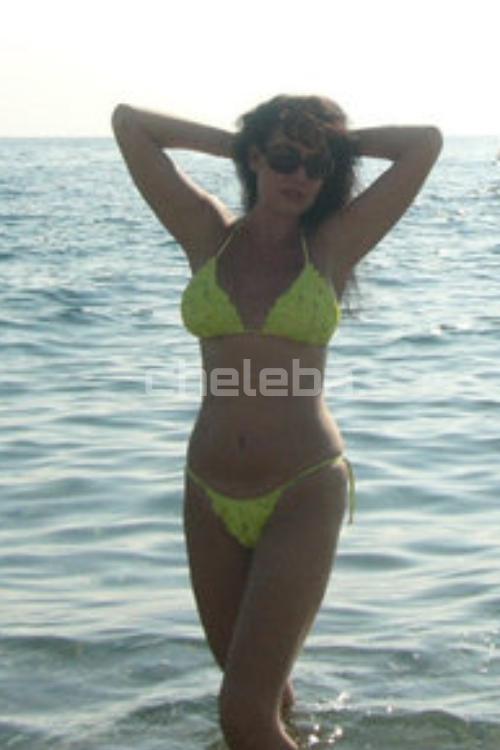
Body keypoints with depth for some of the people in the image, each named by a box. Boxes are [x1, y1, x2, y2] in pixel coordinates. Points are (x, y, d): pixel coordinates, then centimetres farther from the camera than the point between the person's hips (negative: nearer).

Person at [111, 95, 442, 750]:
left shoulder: (333, 246, -1)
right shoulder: (209, 235, 4)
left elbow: (427, 142, -5)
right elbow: (128, 122, 5)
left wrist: (337, 142, 7)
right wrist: (232, 143, 10)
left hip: (304, 494, -3)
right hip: (210, 495, 4)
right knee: (259, 687, 19)